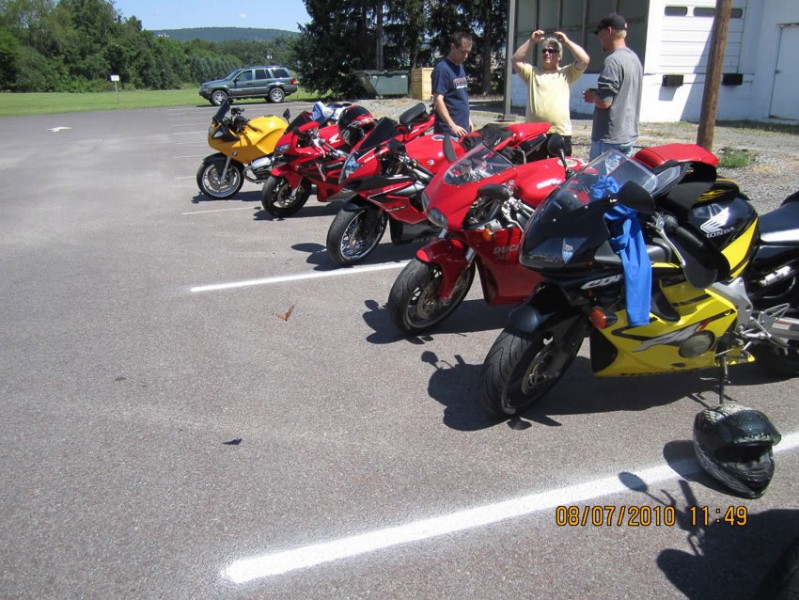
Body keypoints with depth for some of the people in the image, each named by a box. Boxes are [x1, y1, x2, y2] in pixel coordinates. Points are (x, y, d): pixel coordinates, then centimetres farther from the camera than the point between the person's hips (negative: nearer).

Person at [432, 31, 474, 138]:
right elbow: (438, 100, -19)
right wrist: (452, 125, -26)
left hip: (463, 128, 9)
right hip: (447, 131, -9)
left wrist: (468, 119, 21)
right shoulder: (442, 68, -12)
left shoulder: (461, 67, 16)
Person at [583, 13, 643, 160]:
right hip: (629, 135, 9)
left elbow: (604, 102, -23)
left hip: (609, 138, -9)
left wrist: (592, 96, -3)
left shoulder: (612, 61, -17)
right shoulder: (634, 58, 12)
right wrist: (597, 93, 14)